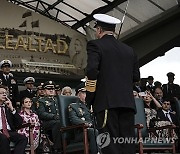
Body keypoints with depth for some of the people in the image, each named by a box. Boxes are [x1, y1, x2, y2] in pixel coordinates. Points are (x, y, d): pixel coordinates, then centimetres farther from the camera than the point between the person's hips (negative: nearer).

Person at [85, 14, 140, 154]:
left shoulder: (95, 45, 1)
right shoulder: (129, 50, 17)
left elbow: (92, 70, -13)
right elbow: (136, 77, 16)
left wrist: (89, 98, -4)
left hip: (107, 101, -5)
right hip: (128, 101, 5)